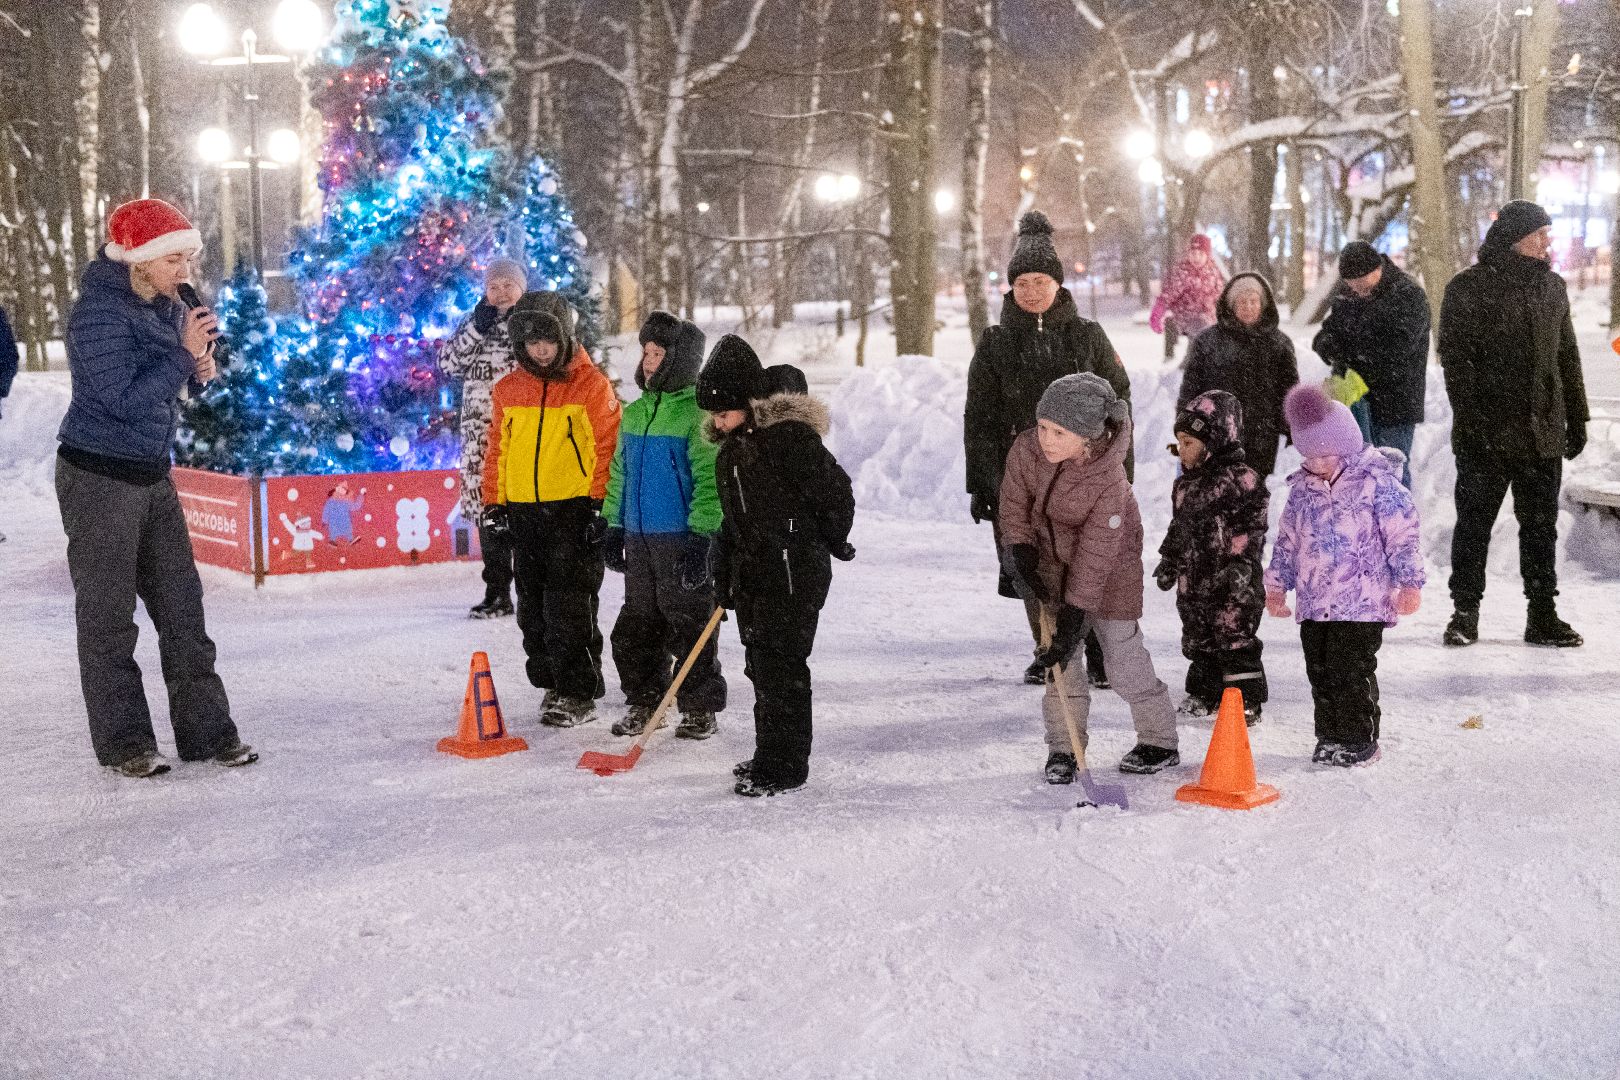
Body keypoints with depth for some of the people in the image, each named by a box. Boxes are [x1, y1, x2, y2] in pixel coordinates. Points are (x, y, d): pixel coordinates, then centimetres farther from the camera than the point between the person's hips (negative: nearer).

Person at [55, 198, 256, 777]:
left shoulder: (166, 305, 7)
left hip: (153, 475, 8)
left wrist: (201, 370, -2)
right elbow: (124, 398, -23)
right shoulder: (97, 312, -17)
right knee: (109, 616, 1)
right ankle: (122, 742, 9)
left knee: (182, 605, 7)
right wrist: (184, 354, -21)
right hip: (99, 477, -8)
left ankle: (206, 730, 13)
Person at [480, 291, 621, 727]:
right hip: (523, 512, 5)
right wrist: (494, 501, 12)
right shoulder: (507, 390, 11)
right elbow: (497, 449, 17)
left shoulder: (591, 384, -3)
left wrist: (600, 502, -8)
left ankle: (578, 693, 2)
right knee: (533, 607, 10)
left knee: (569, 605, -6)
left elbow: (607, 446, -4)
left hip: (574, 510, -5)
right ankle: (552, 683, 22)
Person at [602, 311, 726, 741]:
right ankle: (644, 703, 25)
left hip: (683, 539, -7)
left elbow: (710, 479, -15)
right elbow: (619, 474, 19)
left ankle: (700, 709, 11)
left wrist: (701, 536, -19)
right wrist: (614, 525, 16)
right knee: (637, 625, 12)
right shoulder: (634, 412, 12)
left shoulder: (698, 413, -11)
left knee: (689, 626, 0)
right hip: (639, 537, 7)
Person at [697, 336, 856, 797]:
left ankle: (785, 764, 0)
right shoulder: (731, 447, 12)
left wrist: (832, 543, -1)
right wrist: (724, 573, 19)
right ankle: (771, 756, 25)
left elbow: (836, 490, -14)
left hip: (794, 573, -9)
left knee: (781, 665, -7)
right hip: (752, 573, 9)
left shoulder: (789, 435, -17)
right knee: (761, 665, 14)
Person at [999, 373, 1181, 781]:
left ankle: (1160, 741, 15)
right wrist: (1021, 554, -15)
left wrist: (1074, 614, -29)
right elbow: (1014, 506, -5)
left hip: (1109, 567, -4)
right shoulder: (1026, 450, -23)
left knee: (1122, 652, -3)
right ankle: (1063, 747, 9)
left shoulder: (1109, 479, -34)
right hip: (1052, 559, 4)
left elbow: (1095, 556, -30)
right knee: (1060, 657, -1)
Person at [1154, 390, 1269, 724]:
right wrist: (1168, 560, 20)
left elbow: (1252, 526, -15)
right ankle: (1203, 694, 28)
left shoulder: (1240, 479, -13)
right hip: (1194, 580, 8)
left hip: (1232, 583, -8)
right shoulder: (1186, 483, 12)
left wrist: (1242, 563, -21)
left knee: (1236, 641, -3)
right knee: (1199, 641, 15)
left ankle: (1247, 702, 5)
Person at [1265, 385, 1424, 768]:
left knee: (1352, 672, -5)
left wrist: (1409, 582, -9)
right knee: (1320, 672, 10)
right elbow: (1287, 540, 19)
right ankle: (1330, 736, 22)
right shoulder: (1302, 488, 9)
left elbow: (1403, 535, -7)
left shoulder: (1376, 482, -8)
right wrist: (1277, 585, 20)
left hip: (1362, 601, -6)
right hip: (1313, 603, 6)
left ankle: (1359, 740, 8)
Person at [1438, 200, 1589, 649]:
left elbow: (1568, 356, 17)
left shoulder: (1552, 287, 12)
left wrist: (1576, 418, 14)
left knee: (1541, 526, 9)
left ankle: (1542, 615, 16)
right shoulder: (1468, 288, -5)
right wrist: (1472, 418, -18)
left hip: (1543, 433, 5)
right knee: (1474, 523, 2)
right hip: (1486, 434, -5)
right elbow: (1455, 358, -10)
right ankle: (1465, 612, 12)